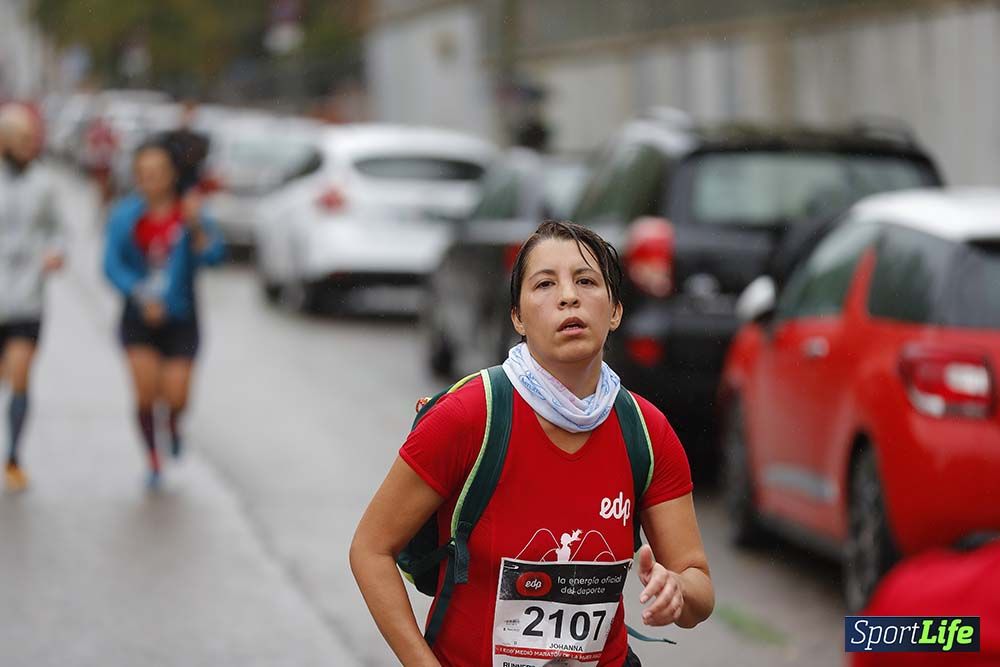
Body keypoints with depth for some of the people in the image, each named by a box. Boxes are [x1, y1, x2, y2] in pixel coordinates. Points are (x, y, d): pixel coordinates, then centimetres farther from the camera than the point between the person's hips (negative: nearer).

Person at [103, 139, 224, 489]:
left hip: (180, 318, 0)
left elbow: (213, 255, -14)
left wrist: (196, 227, -31)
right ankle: (153, 461, 10)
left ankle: (174, 422, 31)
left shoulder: (189, 214, -5)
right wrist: (141, 295, -22)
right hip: (140, 317, 0)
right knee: (146, 391, -10)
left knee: (176, 397, -7)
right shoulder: (125, 215, -4)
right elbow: (112, 264, -9)